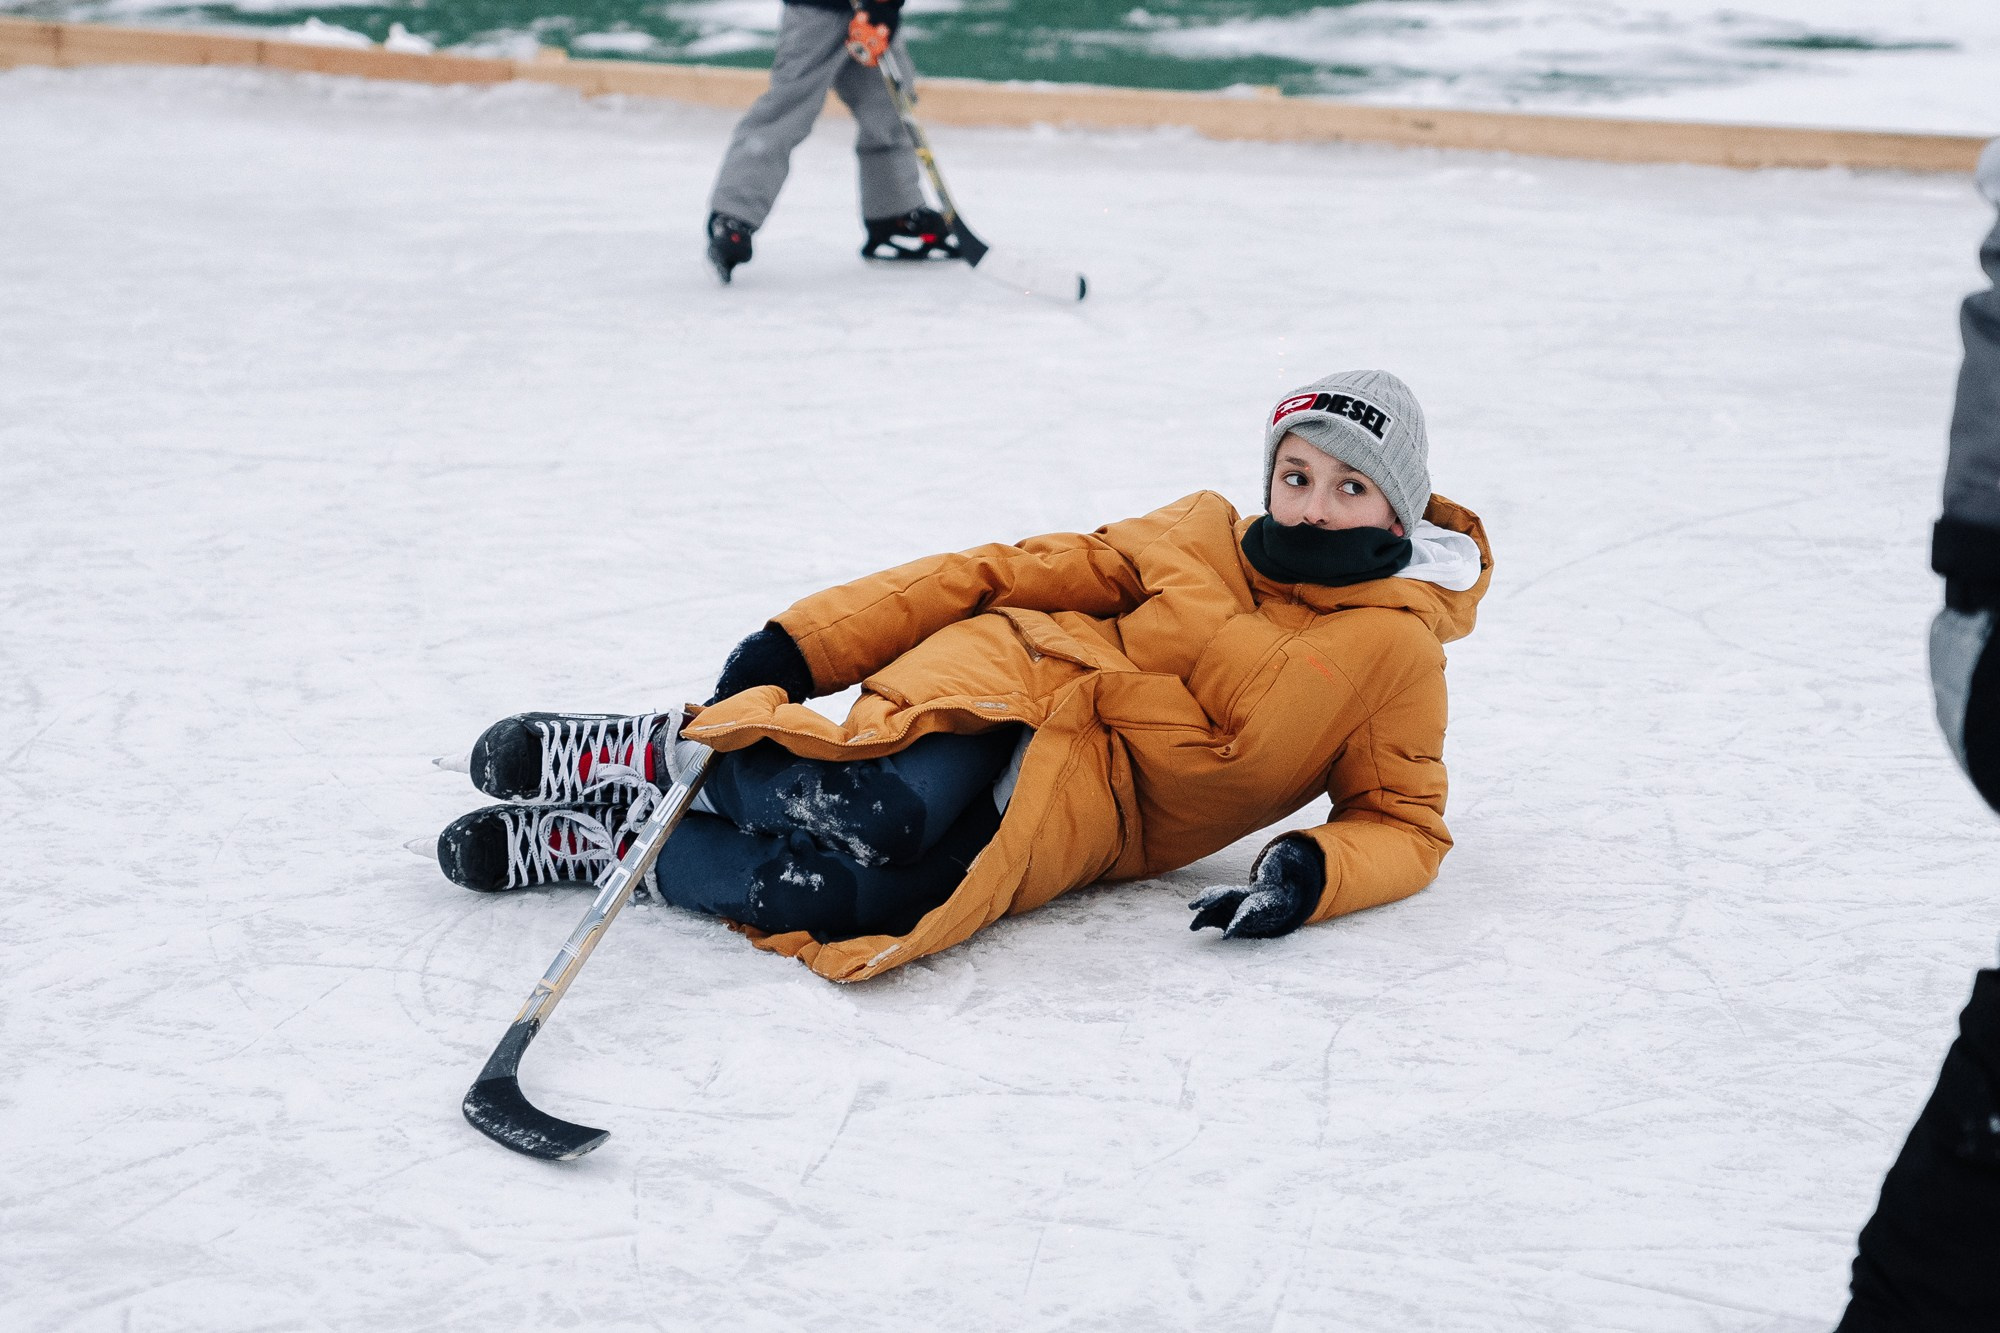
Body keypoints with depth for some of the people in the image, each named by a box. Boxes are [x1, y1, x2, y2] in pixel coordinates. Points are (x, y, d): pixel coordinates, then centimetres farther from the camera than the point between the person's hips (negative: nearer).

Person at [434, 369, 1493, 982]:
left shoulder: (1398, 657, 6)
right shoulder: (1199, 540, 9)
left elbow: (1403, 823, 9)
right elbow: (1009, 574, 6)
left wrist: (1310, 872, -16)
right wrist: (801, 648, -1)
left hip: (1081, 824, 0)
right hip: (1009, 692, 0)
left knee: (852, 898, -31)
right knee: (881, 812, -37)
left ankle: (614, 839, -11)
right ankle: (671, 756, -10)